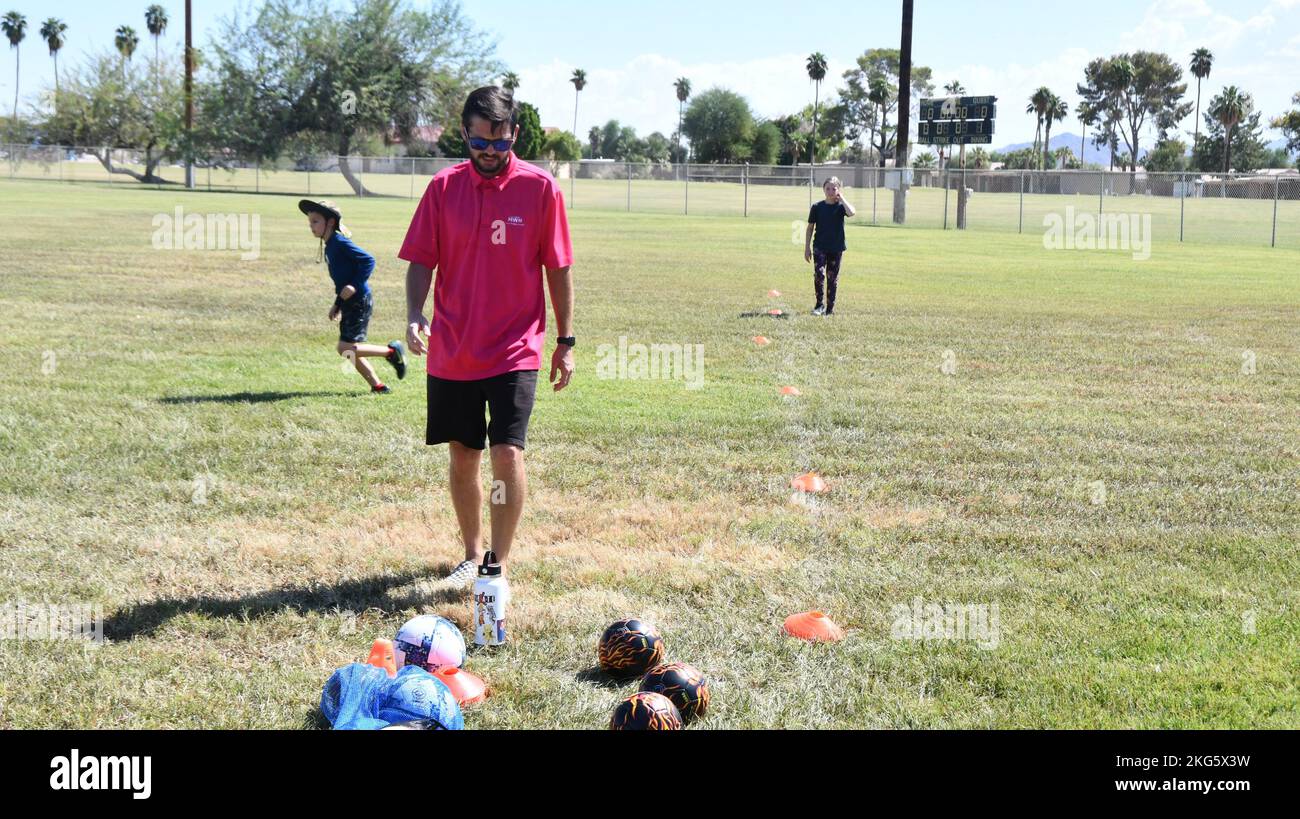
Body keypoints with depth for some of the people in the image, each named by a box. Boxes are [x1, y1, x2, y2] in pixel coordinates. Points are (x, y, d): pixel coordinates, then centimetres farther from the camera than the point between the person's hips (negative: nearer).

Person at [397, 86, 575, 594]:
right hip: (451, 351, 3)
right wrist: (414, 314, -14)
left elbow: (558, 268, 1)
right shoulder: (444, 187, 1)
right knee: (462, 456, 12)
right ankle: (472, 554, 29)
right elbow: (422, 260, 4)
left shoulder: (540, 187, -4)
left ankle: (499, 565, -1)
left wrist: (565, 342, 1)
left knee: (507, 453, -12)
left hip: (515, 350, -3)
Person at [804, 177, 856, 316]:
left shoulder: (840, 206, -3)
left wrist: (841, 197, -16)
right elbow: (810, 227, 6)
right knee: (819, 274, -17)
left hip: (836, 248, 0)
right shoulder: (817, 207, 0)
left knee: (832, 278, 6)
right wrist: (807, 247, 3)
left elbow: (851, 212, -27)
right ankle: (819, 304, -3)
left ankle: (830, 308, 16)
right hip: (820, 247, 0)